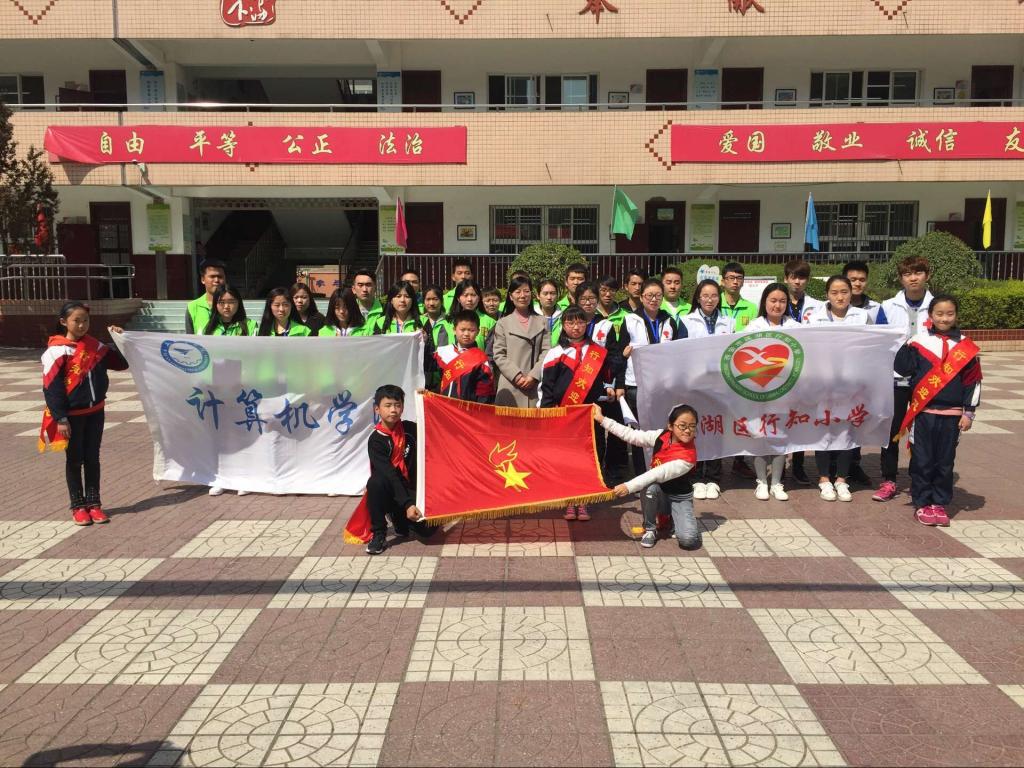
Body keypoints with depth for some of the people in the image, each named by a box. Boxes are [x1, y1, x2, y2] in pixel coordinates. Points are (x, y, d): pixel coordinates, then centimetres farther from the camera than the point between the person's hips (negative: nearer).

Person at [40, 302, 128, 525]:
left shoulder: (95, 346, 3)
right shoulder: (57, 350, -11)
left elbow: (121, 363, 10)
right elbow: (51, 387, -13)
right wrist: (60, 418, -15)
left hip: (95, 412, 4)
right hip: (72, 415, -4)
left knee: (93, 458, 10)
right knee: (74, 460, 8)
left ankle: (94, 503, 19)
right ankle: (78, 506, 17)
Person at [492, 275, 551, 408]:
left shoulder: (541, 322, 13)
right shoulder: (503, 323, 8)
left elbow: (546, 352, 4)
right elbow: (498, 355, 2)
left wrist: (534, 375, -9)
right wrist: (517, 376, -10)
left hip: (535, 385, 1)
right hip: (510, 387, -1)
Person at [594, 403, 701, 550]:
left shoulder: (688, 455, -28)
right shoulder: (661, 436, -14)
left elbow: (659, 473, -35)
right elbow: (632, 435, -9)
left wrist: (629, 486, -40)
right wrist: (602, 419, -9)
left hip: (679, 498, -3)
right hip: (657, 494, 3)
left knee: (689, 540, -25)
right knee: (650, 487, -34)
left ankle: (673, 518, 11)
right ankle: (650, 529, -9)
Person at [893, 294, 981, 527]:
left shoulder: (965, 346, 3)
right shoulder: (919, 341, -1)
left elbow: (972, 381, 6)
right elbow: (902, 369, -6)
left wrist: (969, 412, 3)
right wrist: (908, 346, -16)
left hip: (952, 414, 2)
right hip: (924, 411, -1)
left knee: (945, 461, 8)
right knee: (922, 460, 3)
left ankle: (940, 503, 20)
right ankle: (922, 503, 14)